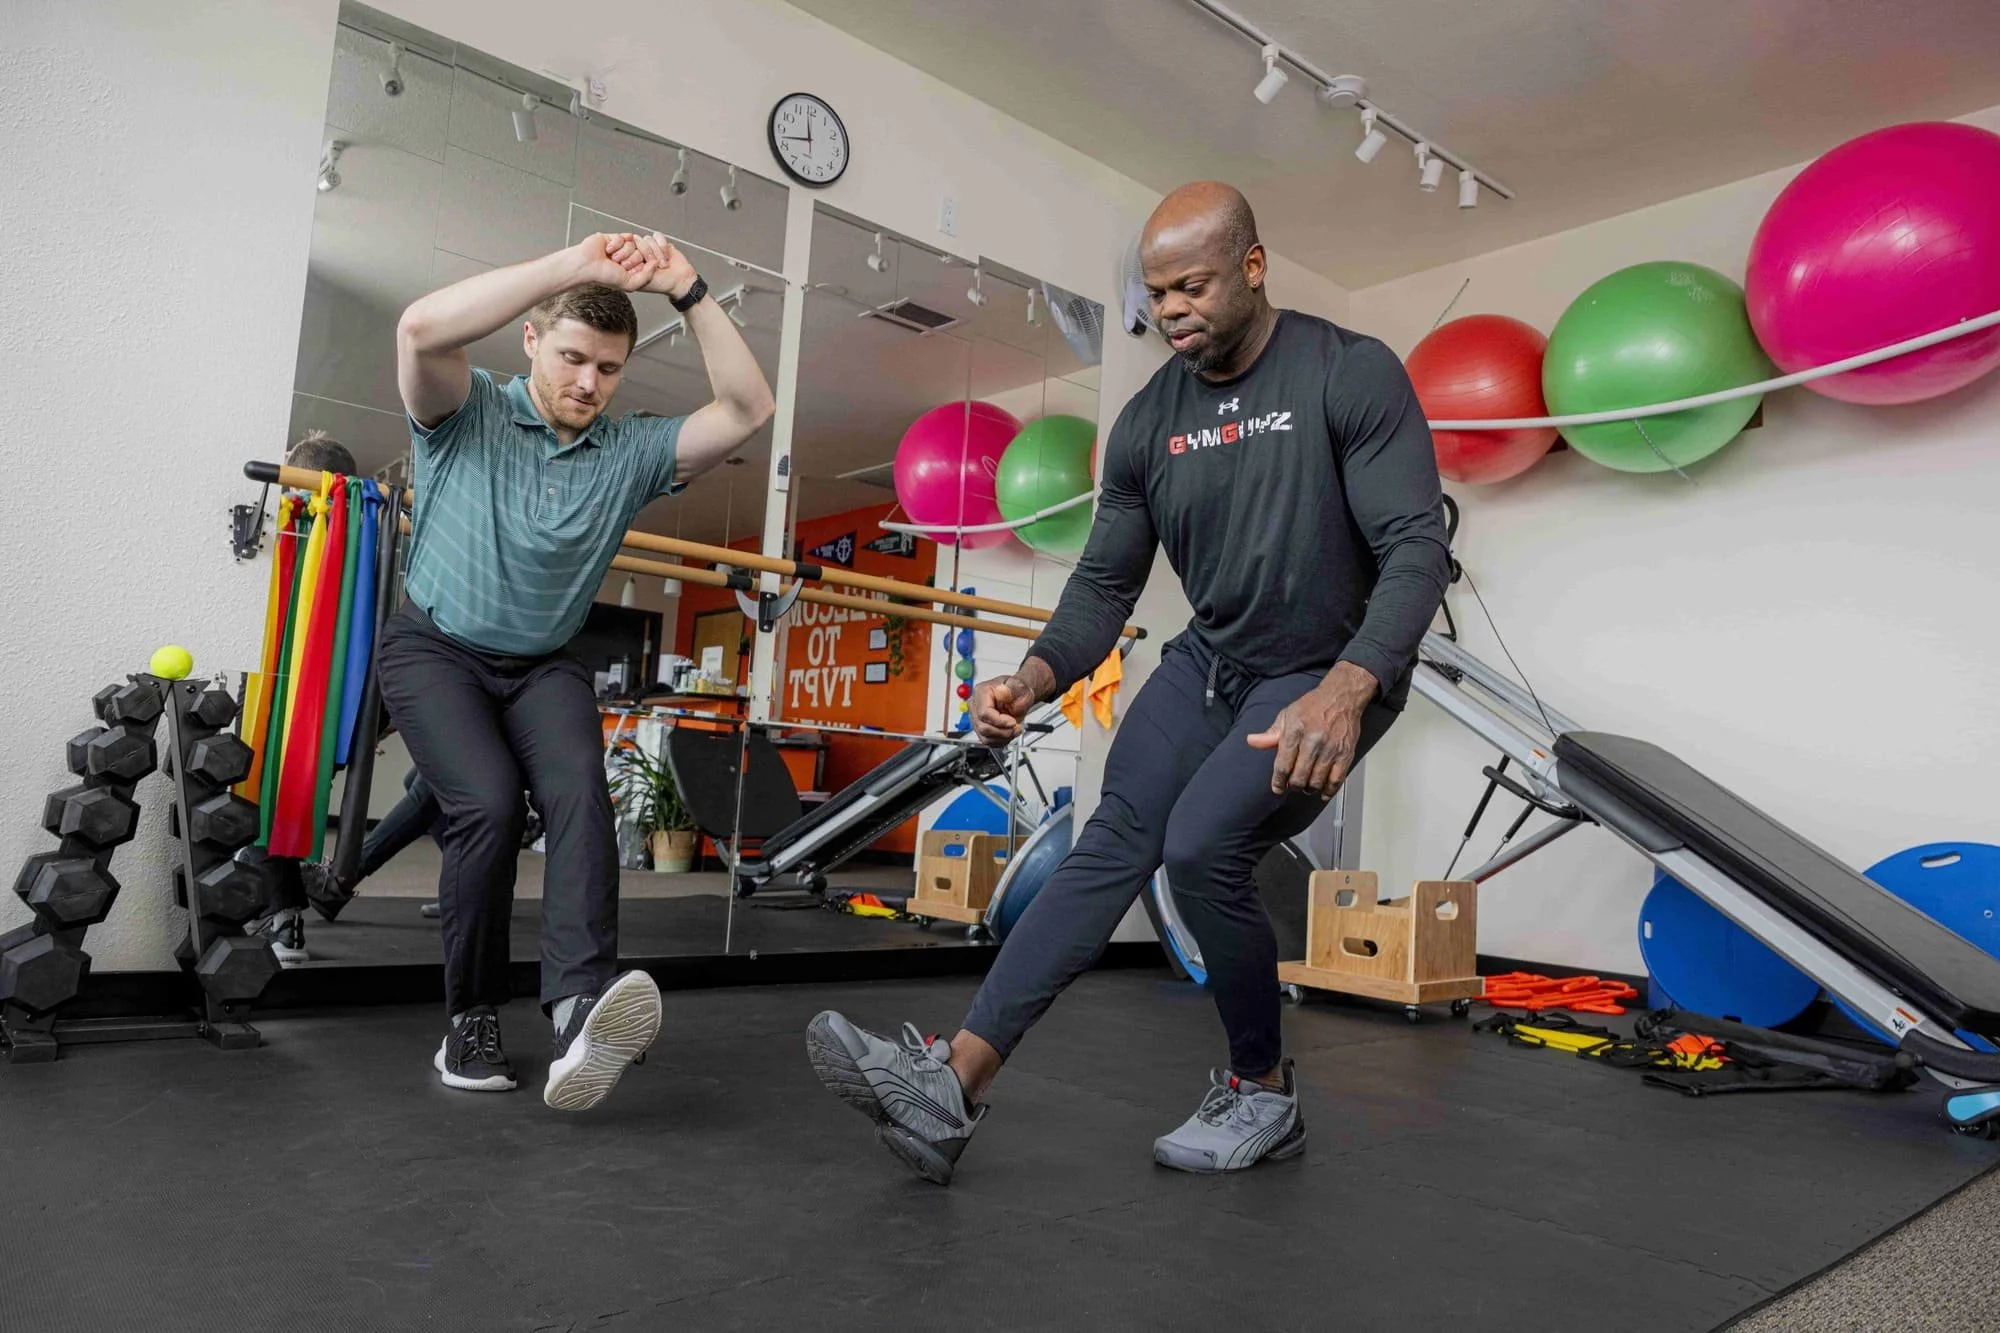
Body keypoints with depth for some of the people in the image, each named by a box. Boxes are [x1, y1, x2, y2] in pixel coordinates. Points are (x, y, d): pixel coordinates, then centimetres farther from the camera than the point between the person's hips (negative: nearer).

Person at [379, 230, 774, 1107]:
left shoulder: (631, 451, -2)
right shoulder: (467, 416, -8)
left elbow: (749, 412, -10)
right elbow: (422, 329, -30)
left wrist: (688, 293, -19)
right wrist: (573, 266, -32)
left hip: (542, 666, 2)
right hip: (436, 649, -2)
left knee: (578, 793, -27)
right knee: (489, 802, -26)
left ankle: (579, 1008, -42)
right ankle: (471, 1021, -8)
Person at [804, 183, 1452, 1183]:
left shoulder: (1351, 376, -15)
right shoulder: (1148, 423, 0)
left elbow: (1416, 549, -22)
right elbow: (1106, 583, 2)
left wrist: (1346, 690, -39)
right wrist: (1037, 677, -18)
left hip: (1330, 676, -5)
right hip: (1208, 660, 5)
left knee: (1200, 848, -24)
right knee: (1112, 846, -11)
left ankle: (1265, 1095, 2)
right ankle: (952, 1083, -16)